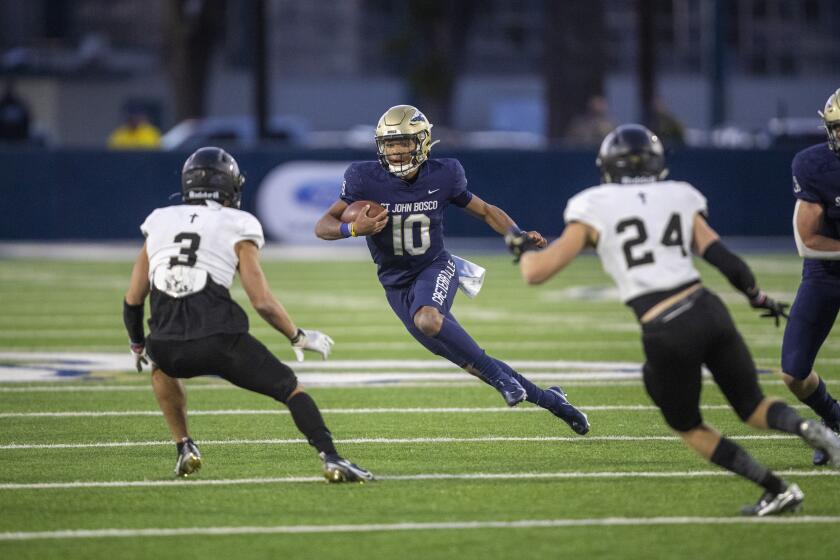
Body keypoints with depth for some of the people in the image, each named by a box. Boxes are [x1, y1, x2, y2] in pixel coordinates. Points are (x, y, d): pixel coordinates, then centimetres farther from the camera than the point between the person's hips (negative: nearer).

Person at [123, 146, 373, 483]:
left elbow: (133, 299, 19)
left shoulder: (160, 223, 17)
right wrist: (299, 338, 17)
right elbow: (262, 302, 1)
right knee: (289, 388, 9)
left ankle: (184, 448, 27)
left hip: (168, 345, 3)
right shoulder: (235, 228, 7)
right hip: (219, 340, -3)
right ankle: (331, 459, -11)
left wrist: (137, 344, 37)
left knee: (161, 365, 38)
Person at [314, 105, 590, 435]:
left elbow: (485, 211, 5)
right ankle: (546, 399, 14)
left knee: (426, 319, -37)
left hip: (435, 268, -2)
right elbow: (323, 226, -12)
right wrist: (354, 229, -33)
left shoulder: (441, 177, -10)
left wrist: (518, 236, -12)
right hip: (396, 282, 2)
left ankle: (501, 377, -23)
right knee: (471, 363, 0)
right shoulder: (367, 180, -13)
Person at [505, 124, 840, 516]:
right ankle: (808, 429, -16)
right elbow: (724, 259, 7)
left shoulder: (595, 209, 4)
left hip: (667, 333, -3)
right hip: (708, 311, 3)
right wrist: (759, 298, 24)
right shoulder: (679, 199, 13)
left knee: (688, 428, 21)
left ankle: (778, 491, 13)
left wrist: (523, 248, 27)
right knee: (753, 408, 18)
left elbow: (536, 273, 4)